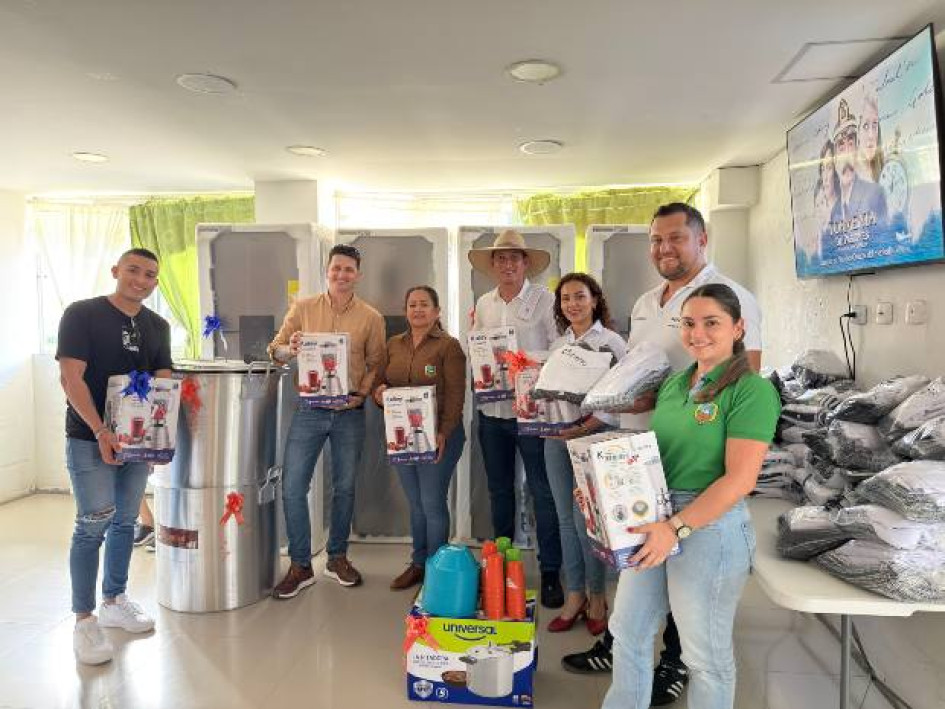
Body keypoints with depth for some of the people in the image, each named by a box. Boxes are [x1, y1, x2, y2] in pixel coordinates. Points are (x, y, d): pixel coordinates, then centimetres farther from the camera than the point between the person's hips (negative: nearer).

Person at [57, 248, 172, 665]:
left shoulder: (157, 326, 9)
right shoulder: (82, 314, -6)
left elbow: (162, 383, 9)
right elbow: (71, 378, -12)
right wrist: (100, 432, -19)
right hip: (90, 438, -5)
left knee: (125, 523, 13)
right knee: (93, 525, -5)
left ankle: (114, 601, 28)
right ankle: (84, 620, 7)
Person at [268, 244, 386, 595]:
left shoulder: (371, 317, 2)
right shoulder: (303, 308, 3)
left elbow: (375, 363, 3)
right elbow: (275, 349, 4)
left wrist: (361, 394, -12)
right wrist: (289, 349, -18)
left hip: (350, 412, 0)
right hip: (309, 408, 0)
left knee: (344, 488, 11)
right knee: (293, 487, -2)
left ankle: (337, 558, 30)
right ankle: (300, 566, 15)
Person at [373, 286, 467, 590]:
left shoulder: (448, 346, -5)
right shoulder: (393, 345, 11)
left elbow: (455, 394, -11)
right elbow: (382, 382, 17)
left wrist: (444, 433, -20)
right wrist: (379, 392, -7)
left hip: (437, 435, -5)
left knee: (433, 503, 0)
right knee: (415, 503, 14)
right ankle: (418, 563, 26)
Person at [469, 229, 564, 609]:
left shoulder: (545, 300, -4)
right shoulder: (483, 304, 11)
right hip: (492, 411, 5)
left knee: (543, 492, 2)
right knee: (499, 490, 16)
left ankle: (550, 571, 15)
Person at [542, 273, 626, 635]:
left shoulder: (611, 342, -4)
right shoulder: (557, 344, 13)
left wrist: (584, 428, -22)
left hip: (595, 436, -5)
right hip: (556, 436, 5)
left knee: (585, 519, -4)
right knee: (566, 519, 9)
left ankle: (597, 596, 16)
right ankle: (574, 595, 22)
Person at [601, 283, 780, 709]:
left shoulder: (752, 390, -12)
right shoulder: (674, 383, 9)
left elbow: (740, 479, -20)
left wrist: (676, 527, -25)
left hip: (710, 525, -7)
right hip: (652, 519, 7)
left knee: (706, 653, 11)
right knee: (628, 632, 19)